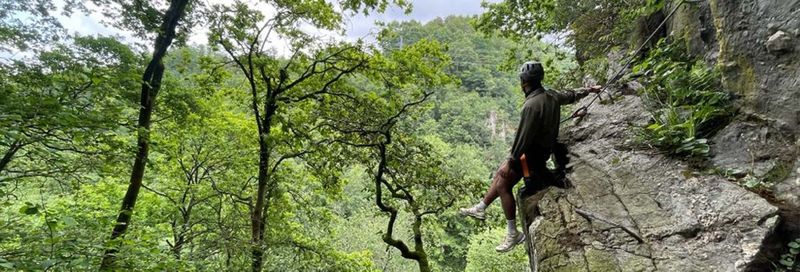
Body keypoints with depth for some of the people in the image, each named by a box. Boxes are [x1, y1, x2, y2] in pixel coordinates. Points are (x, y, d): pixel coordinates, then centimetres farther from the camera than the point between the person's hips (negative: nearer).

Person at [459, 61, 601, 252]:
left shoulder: (532, 104, -28)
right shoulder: (552, 96, 0)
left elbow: (523, 137, -25)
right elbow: (571, 95, 20)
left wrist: (512, 159, -14)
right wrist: (589, 90, 40)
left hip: (532, 153, -10)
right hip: (544, 147, 10)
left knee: (502, 185, -5)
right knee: (500, 173, 17)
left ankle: (513, 235, 3)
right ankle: (480, 208, 26)